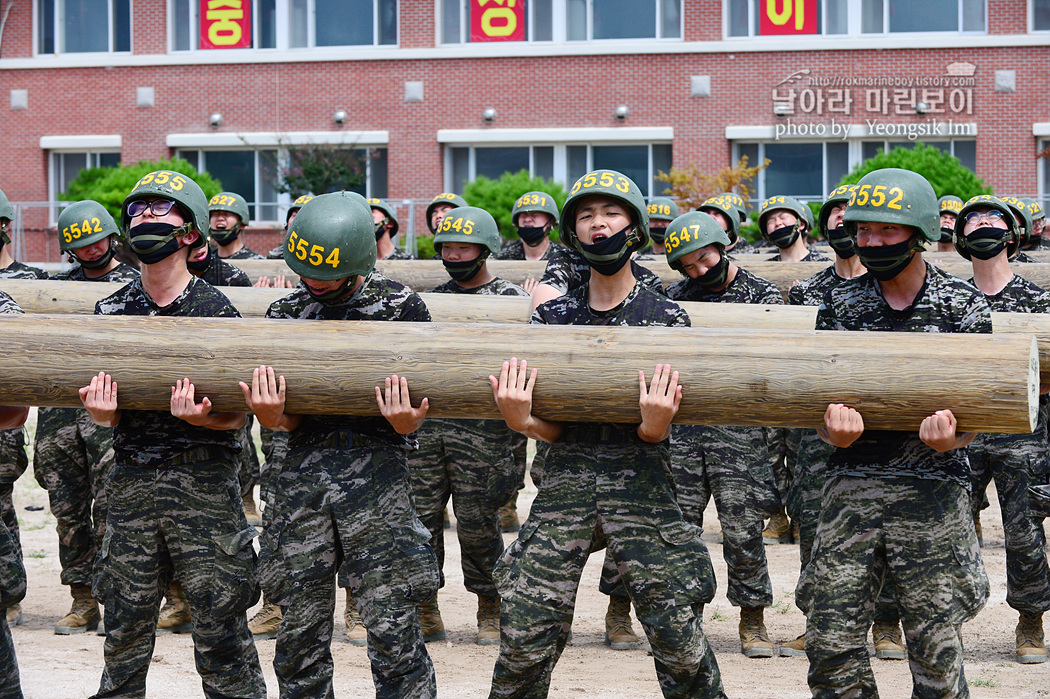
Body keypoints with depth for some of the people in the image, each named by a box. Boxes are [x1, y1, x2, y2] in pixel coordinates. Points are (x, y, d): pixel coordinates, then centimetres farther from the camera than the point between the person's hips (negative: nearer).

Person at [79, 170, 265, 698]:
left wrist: (200, 417, -24)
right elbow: (102, 411, 11)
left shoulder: (216, 310, -4)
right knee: (124, 630, 10)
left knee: (219, 626, -2)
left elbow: (237, 414, -4)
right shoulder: (112, 310, 9)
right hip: (130, 480, 4)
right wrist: (101, 412, -12)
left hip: (205, 481, -4)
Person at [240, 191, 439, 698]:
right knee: (299, 634, 5)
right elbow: (290, 420, 9)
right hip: (303, 471, 3)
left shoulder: (400, 306, 2)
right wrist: (270, 417, -14)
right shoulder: (285, 313, 12)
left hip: (376, 471, -3)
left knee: (393, 632, -7)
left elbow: (418, 409, 4)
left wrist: (403, 422, -19)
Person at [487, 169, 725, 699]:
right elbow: (553, 427, 5)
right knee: (524, 640, -2)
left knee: (678, 638, -2)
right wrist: (520, 420, -18)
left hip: (640, 477, -2)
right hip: (566, 478, 2)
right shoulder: (553, 316, 11)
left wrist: (654, 423, -25)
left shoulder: (665, 316, 4)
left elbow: (653, 434, -1)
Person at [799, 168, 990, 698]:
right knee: (831, 640, -1)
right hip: (852, 488, 2)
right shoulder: (839, 305, 8)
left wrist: (950, 436, -24)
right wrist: (836, 430, -18)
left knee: (936, 652, 0)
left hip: (932, 491, -2)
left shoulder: (964, 305, 2)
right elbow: (822, 395, 6)